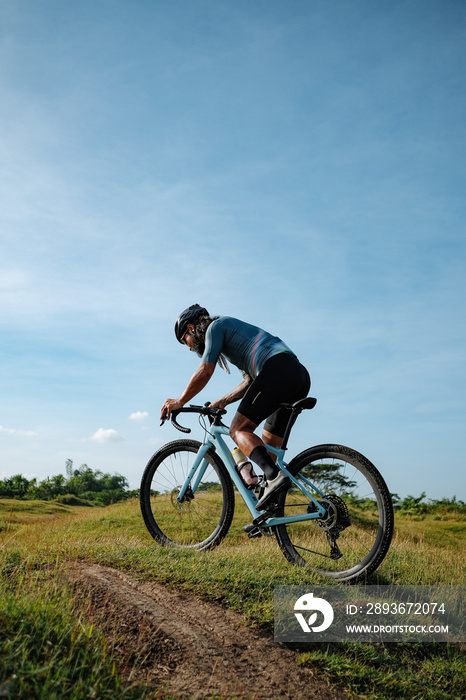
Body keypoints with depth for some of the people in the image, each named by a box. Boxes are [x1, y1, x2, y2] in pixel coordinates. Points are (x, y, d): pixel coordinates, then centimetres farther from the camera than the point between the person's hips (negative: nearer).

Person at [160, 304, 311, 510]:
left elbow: (205, 371, -3)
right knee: (268, 447, 12)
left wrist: (179, 402, 7)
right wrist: (223, 401, 27)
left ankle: (274, 475, -28)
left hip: (277, 369, -9)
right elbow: (250, 380, 32)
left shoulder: (216, 326, 8)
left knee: (239, 430, -7)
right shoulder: (232, 331, 34)